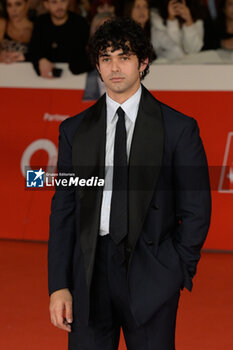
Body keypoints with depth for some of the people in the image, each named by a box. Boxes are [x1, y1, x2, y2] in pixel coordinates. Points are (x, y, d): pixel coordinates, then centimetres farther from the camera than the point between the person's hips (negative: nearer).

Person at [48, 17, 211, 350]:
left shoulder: (178, 128, 2)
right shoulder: (75, 130, 9)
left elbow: (196, 209, 4)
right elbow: (63, 210, 7)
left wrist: (179, 271, -2)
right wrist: (59, 285, 0)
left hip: (151, 276, -2)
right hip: (89, 274, 2)